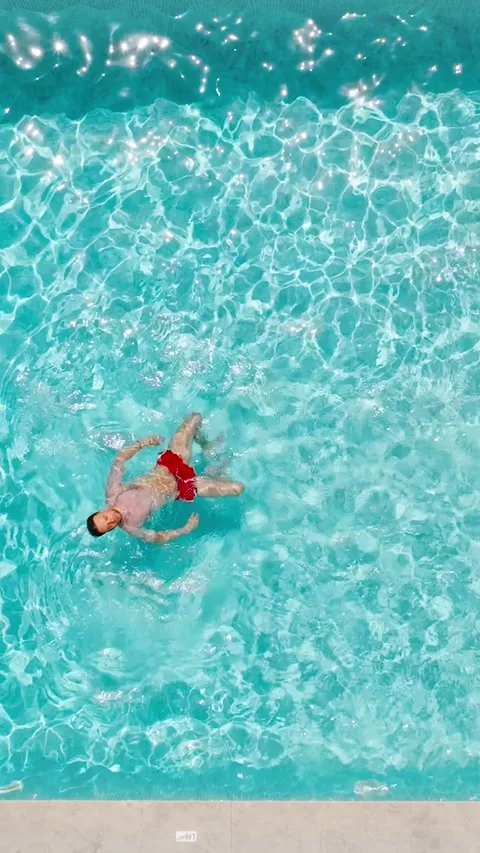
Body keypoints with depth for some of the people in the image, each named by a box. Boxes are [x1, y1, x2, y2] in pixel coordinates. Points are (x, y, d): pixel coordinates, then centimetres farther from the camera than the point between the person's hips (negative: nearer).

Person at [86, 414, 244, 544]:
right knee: (237, 489, -10)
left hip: (167, 466, 3)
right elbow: (158, 538, -11)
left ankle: (206, 446, 35)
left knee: (195, 418, 1)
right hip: (181, 489, -3)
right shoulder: (130, 526, -21)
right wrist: (186, 529, -16)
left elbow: (119, 460, -7)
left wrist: (142, 443, -14)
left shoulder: (112, 494, -16)